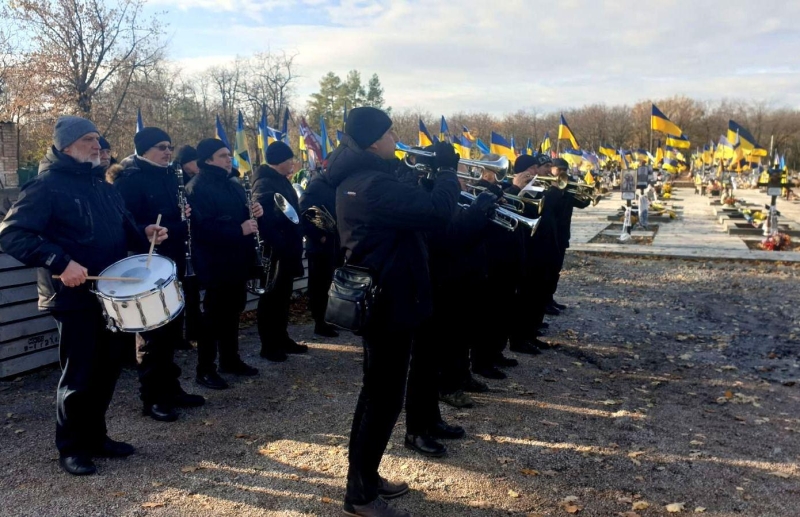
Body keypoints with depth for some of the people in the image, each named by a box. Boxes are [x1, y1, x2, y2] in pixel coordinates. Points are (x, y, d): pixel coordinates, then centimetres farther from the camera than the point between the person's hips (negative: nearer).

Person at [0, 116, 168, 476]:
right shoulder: (46, 185, -11)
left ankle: (95, 436, 29)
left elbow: (123, 228, 19)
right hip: (74, 297, -7)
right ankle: (70, 447, 17)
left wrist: (144, 234, -4)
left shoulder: (102, 184, 13)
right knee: (79, 374, 0)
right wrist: (59, 262, -30)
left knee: (107, 367, 13)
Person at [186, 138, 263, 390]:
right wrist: (239, 230, -26)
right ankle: (205, 369, 8)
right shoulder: (198, 188, -13)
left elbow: (244, 218, 23)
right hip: (215, 264, -8)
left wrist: (255, 212, 0)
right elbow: (203, 228, -24)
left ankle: (230, 359, 28)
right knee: (213, 315, -2)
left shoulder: (234, 186, 15)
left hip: (237, 261, 9)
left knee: (233, 312, 16)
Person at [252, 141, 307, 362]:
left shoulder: (280, 180, 15)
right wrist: (279, 244, -25)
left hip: (286, 249, 9)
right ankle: (269, 345, 11)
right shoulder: (265, 183, -16)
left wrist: (292, 245, 14)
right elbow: (264, 220, -25)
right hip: (275, 251, -9)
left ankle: (281, 339, 26)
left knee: (283, 296, 15)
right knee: (272, 298, 0)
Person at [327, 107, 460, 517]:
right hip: (389, 301, -11)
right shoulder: (374, 184, -22)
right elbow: (437, 212, -26)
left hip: (377, 298, 11)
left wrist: (432, 172, 8)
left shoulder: (357, 179, 11)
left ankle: (365, 478, 33)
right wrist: (447, 169, -11)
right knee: (384, 397, 1)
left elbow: (409, 207, 20)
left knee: (377, 392, 19)